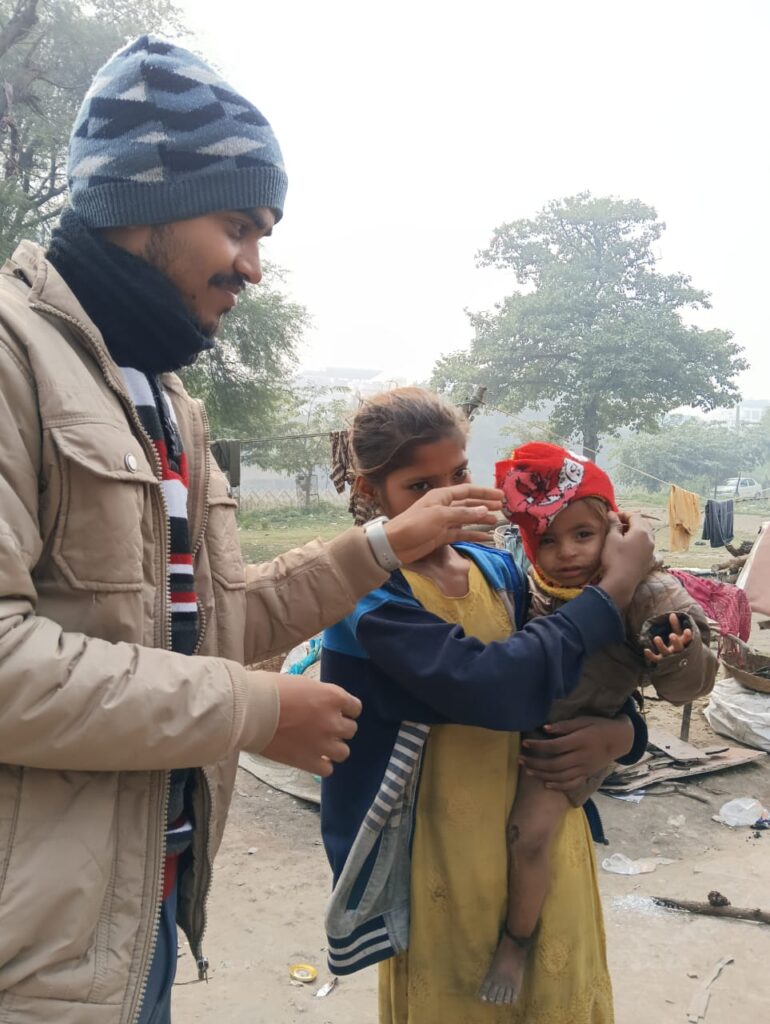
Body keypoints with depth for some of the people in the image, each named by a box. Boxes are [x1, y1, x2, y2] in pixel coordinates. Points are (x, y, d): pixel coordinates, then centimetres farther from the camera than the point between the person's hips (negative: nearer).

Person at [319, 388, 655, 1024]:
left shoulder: (501, 572, 1)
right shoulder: (365, 595, -17)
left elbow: (589, 679, 11)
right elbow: (497, 685, -30)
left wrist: (622, 732, -12)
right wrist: (617, 585, -21)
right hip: (443, 870, -5)